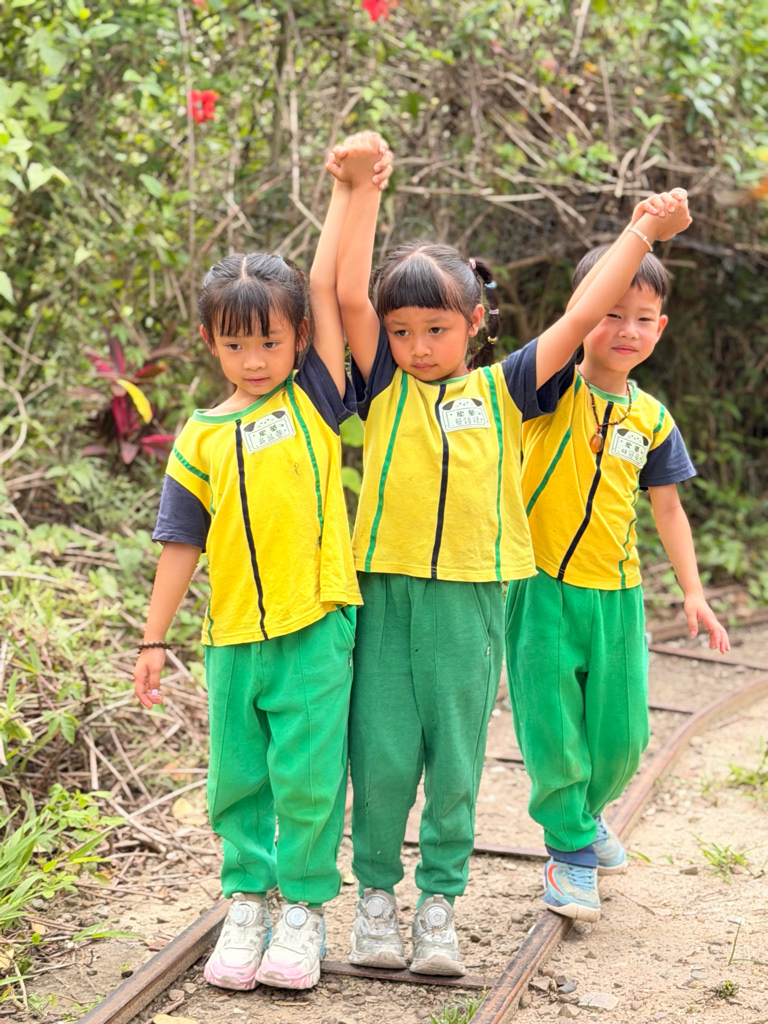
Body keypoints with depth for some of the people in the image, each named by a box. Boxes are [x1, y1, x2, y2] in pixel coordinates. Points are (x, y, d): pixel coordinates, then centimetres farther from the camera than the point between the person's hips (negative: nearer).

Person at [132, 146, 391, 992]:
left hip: (314, 625, -2)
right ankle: (247, 898, 26)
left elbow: (329, 288, -5)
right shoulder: (201, 439, 6)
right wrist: (154, 637, 9)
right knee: (237, 778, 10)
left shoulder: (314, 400, 2)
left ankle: (304, 907, 15)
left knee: (307, 773, 0)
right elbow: (183, 543, 9)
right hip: (232, 634, 3)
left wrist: (349, 191, -8)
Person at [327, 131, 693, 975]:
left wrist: (644, 233, 4)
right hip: (387, 593, 0)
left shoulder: (500, 392, 6)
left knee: (455, 761, 7)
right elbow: (349, 295, -6)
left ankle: (440, 900, 19)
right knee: (382, 757, 3)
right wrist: (362, 189, -10)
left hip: (471, 598, 1)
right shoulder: (382, 388, 4)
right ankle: (376, 891, 20)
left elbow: (582, 316, 5)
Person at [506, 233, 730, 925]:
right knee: (552, 731, 0)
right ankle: (571, 848, 21)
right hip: (542, 587, -4)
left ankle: (588, 811, 42)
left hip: (616, 593, 4)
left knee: (621, 733, 11)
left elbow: (668, 508, 12)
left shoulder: (652, 420, 4)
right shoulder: (555, 388, -7)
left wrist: (694, 593, 9)